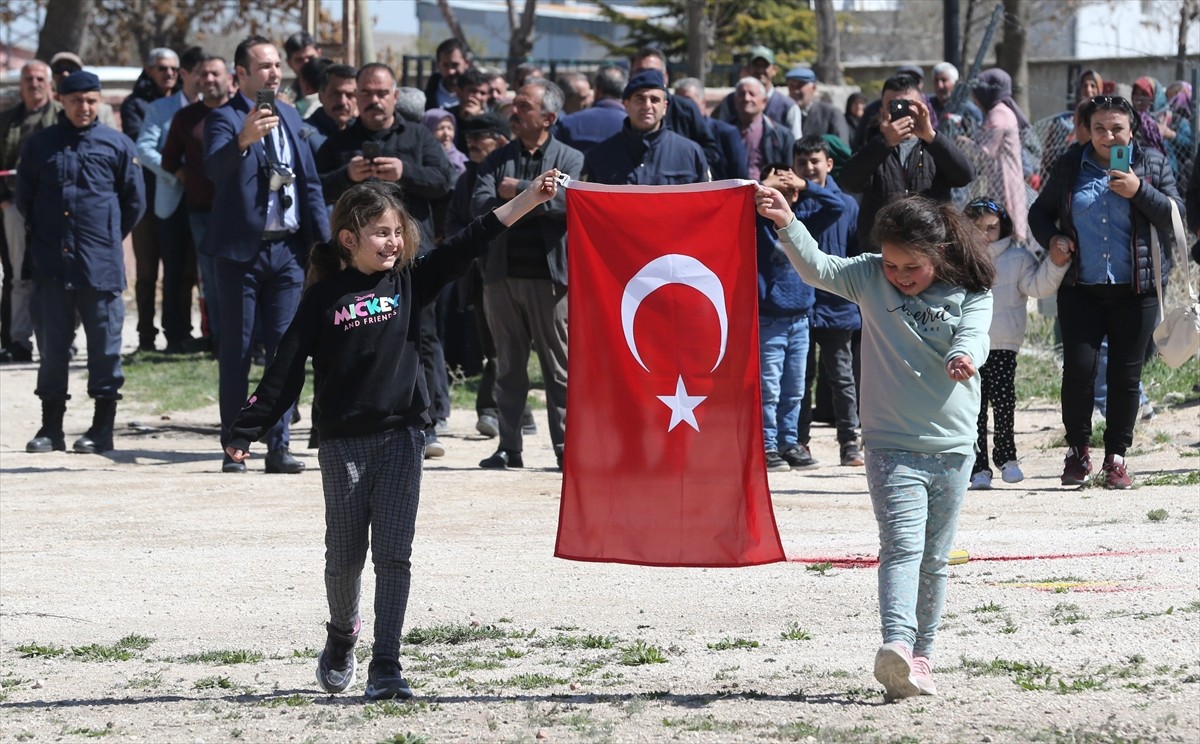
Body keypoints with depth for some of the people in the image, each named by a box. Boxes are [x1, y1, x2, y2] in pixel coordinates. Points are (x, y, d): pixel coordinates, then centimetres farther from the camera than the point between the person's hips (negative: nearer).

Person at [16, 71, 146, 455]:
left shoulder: (116, 145, 3)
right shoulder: (40, 145, 7)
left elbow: (134, 200, 11)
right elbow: (24, 198, 18)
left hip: (101, 265, -2)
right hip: (51, 264, 2)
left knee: (104, 345, 1)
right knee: (51, 345, 5)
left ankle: (102, 429, 8)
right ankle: (51, 428, 12)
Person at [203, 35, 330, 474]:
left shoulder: (290, 117, 13)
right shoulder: (225, 118, -7)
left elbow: (310, 182, 15)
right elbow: (214, 167, -26)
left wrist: (324, 239, 6)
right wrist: (244, 139, -44)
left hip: (287, 248, 5)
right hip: (241, 250, -5)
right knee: (236, 351, 1)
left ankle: (279, 446, 8)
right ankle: (233, 448, 6)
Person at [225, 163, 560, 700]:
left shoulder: (408, 282, 3)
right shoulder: (324, 298, -3)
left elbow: (466, 248, -5)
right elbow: (287, 369, -3)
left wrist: (528, 200, -14)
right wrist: (246, 431, -6)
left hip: (401, 435, 1)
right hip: (343, 441, -1)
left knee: (394, 555, -4)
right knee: (345, 555, 9)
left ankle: (386, 666, -2)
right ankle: (341, 637, 36)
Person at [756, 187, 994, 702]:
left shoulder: (972, 296, -1)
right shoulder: (870, 279, 1)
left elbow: (973, 337, -17)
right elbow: (816, 268, -10)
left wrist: (964, 357, -41)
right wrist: (788, 225, -26)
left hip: (953, 448, 2)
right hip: (891, 445, -2)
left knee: (934, 560, 9)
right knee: (902, 546, -18)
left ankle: (920, 658, 18)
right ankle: (896, 646, -33)